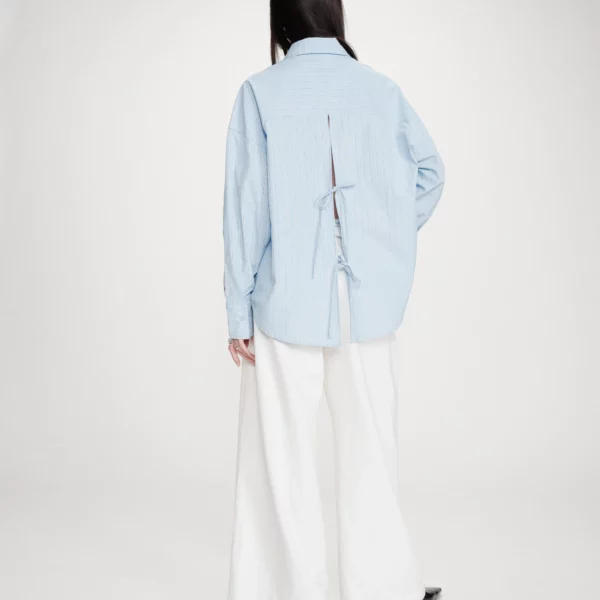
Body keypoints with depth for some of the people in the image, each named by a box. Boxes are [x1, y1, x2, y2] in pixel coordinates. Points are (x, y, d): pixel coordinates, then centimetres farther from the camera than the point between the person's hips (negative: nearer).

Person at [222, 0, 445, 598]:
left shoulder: (260, 92, -5)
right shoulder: (380, 89, 2)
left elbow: (246, 207, -7)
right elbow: (429, 169, 9)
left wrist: (239, 311, -2)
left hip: (287, 303, -2)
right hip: (369, 301, 3)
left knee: (281, 456, 8)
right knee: (370, 452, 13)